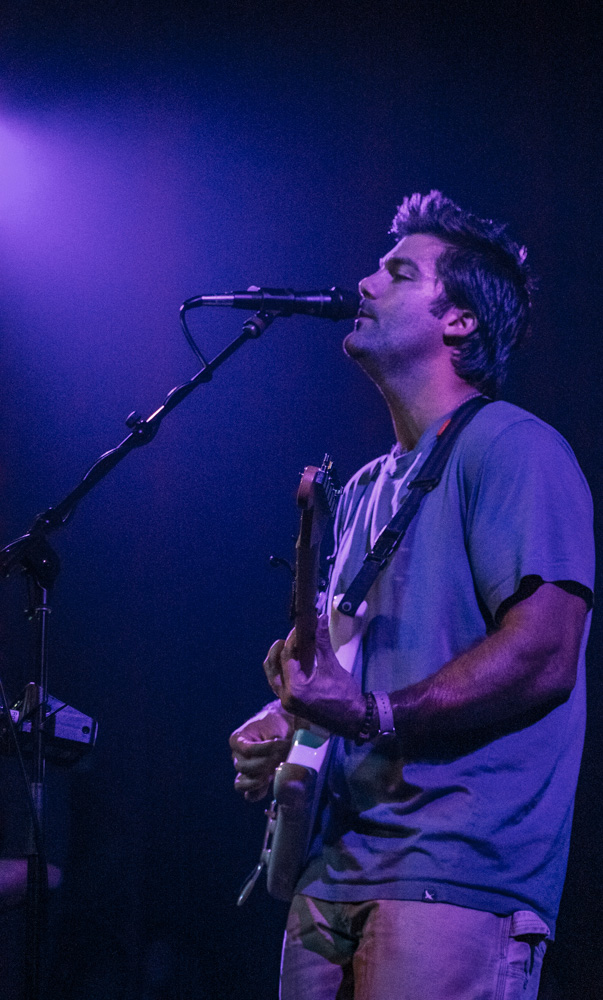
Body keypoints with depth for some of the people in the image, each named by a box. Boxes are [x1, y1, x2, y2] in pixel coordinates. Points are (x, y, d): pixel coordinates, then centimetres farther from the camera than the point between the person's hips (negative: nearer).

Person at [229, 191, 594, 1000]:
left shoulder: (510, 448, -5)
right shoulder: (365, 490, 22)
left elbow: (542, 658, -16)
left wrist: (373, 716, -22)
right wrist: (285, 724, 9)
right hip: (333, 869, 8)